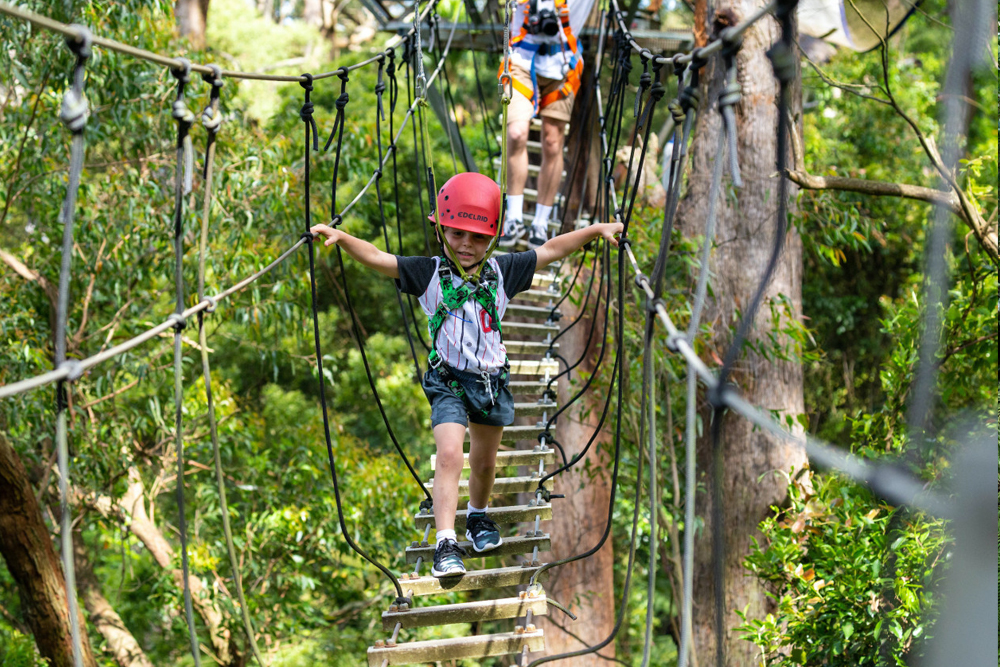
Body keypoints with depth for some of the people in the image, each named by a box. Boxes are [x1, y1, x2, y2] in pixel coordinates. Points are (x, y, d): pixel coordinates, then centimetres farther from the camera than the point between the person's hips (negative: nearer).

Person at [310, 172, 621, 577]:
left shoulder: (502, 272, -1)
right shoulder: (429, 273, -9)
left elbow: (550, 251, 6)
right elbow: (378, 259, -18)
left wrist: (597, 230, 5)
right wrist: (342, 238, -33)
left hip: (492, 380, 4)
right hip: (449, 380, -4)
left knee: (484, 461, 19)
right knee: (449, 455, -20)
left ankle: (479, 515, 47)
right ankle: (446, 544, -22)